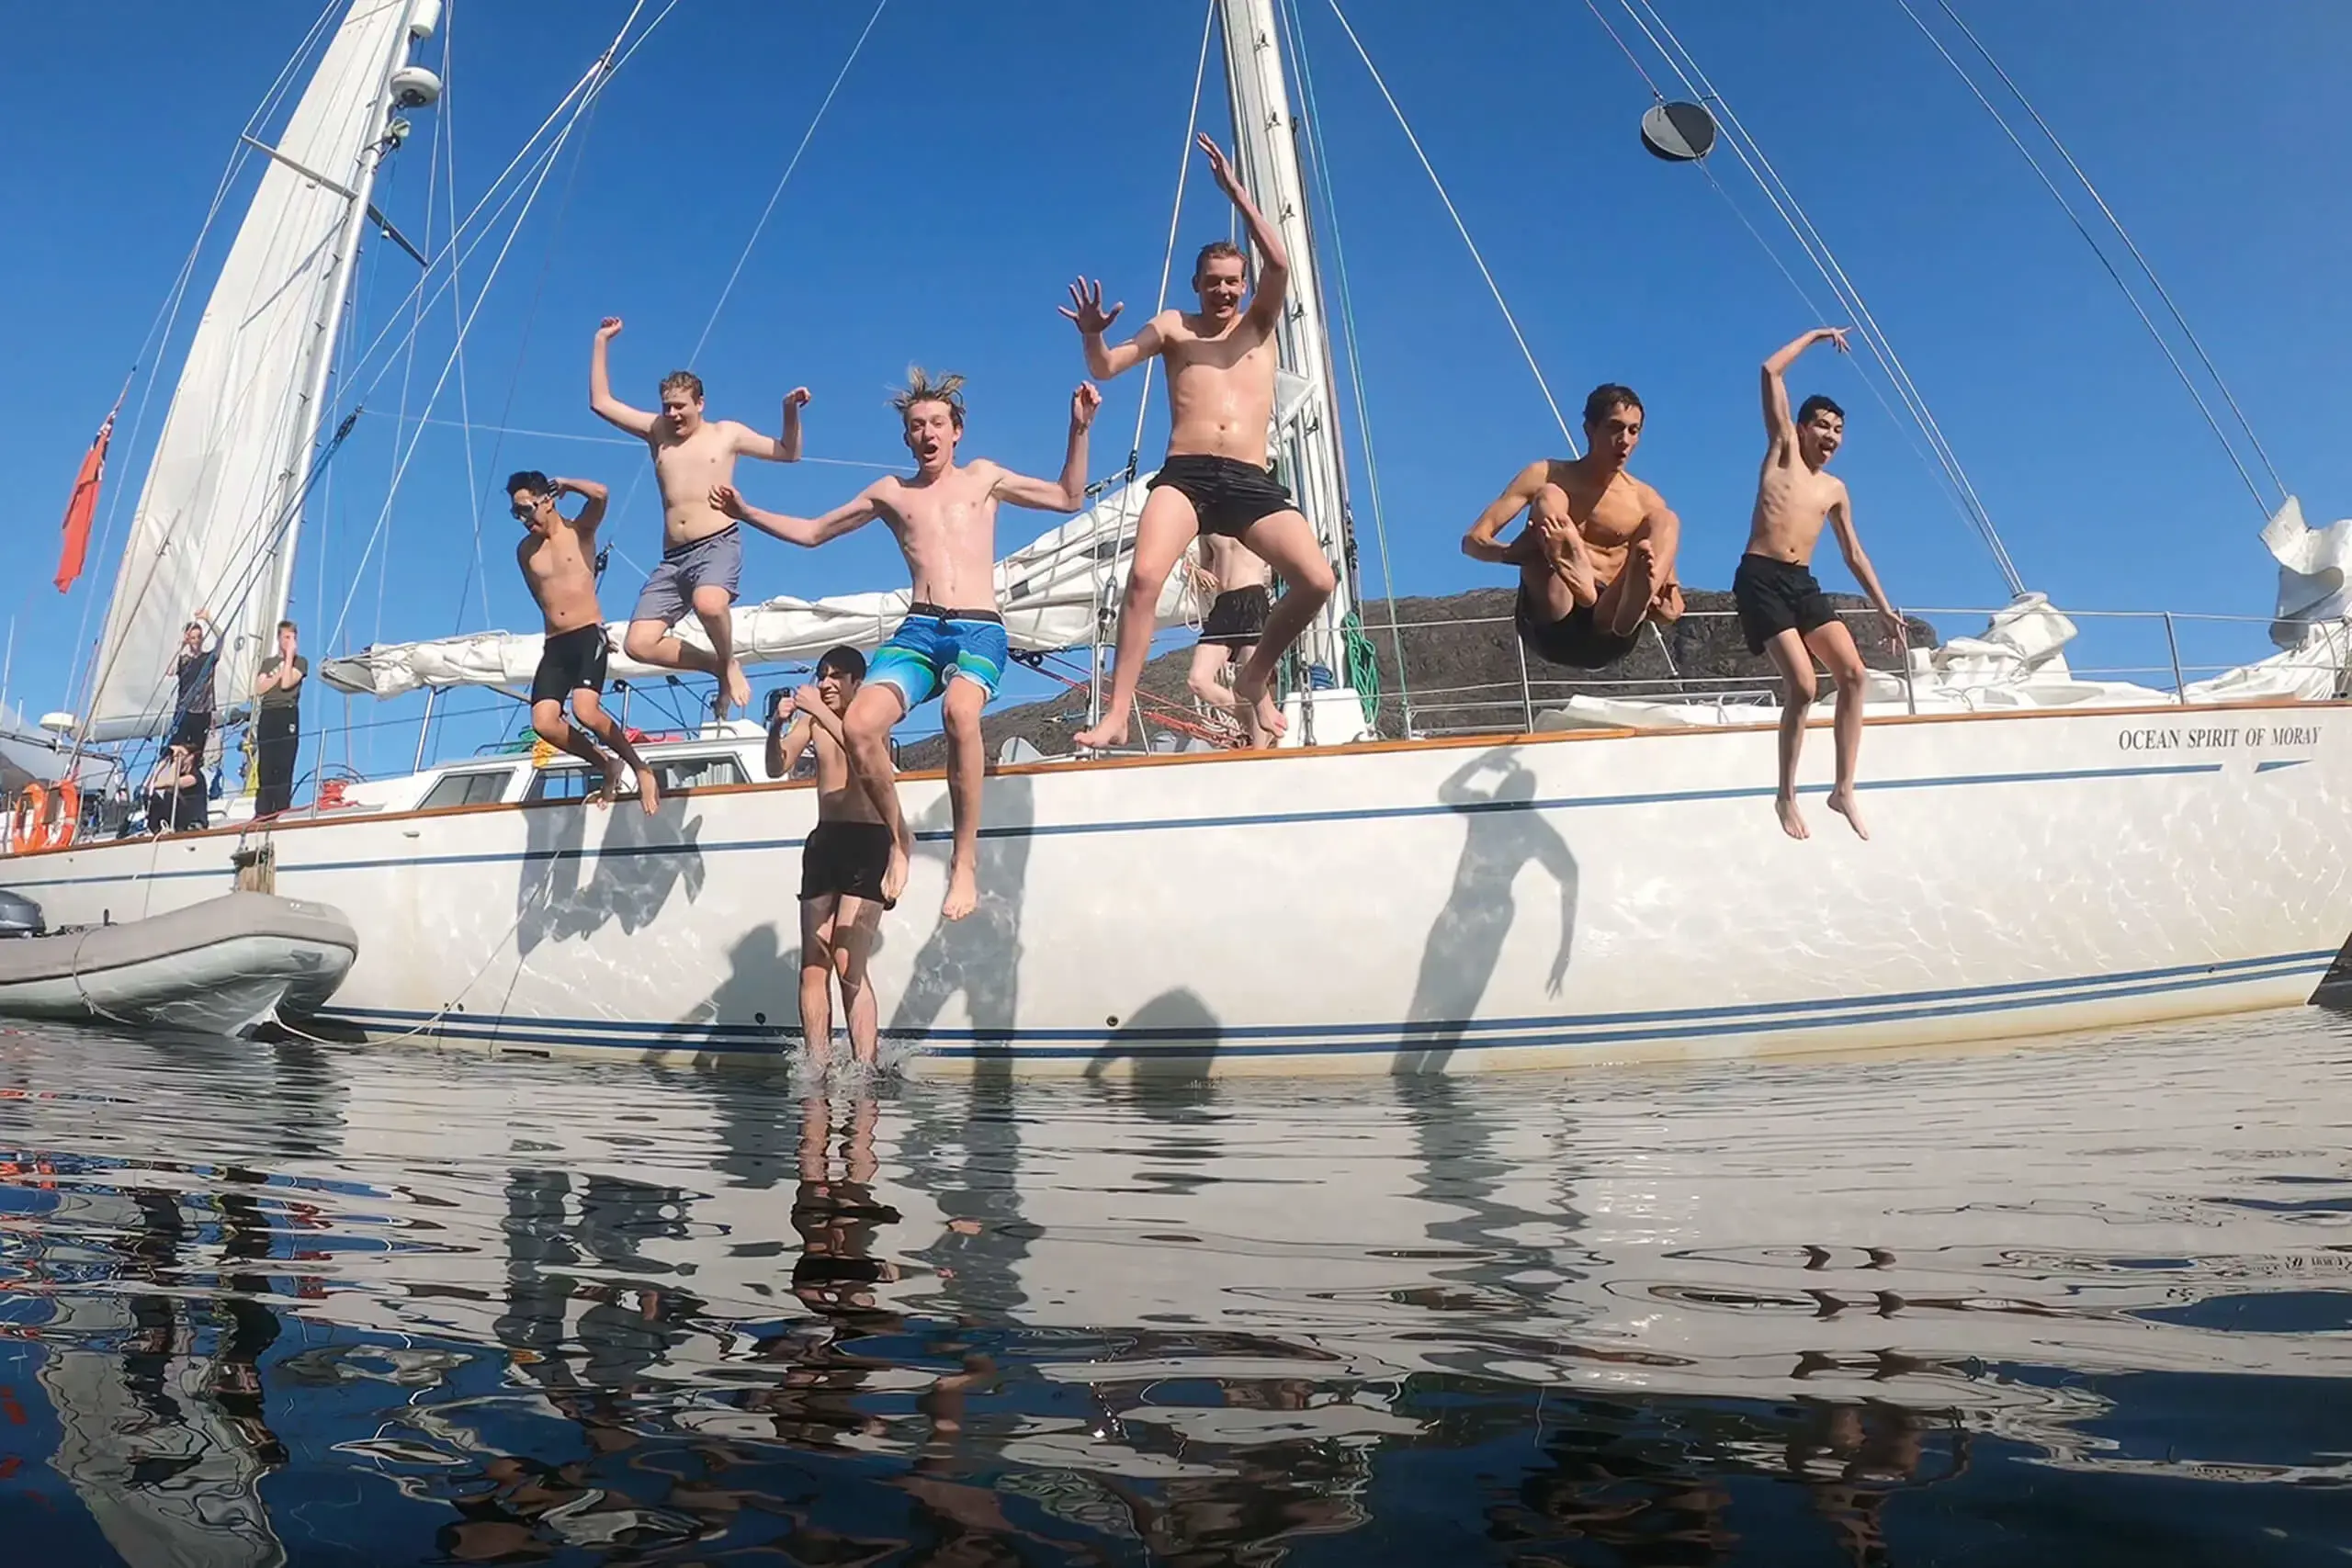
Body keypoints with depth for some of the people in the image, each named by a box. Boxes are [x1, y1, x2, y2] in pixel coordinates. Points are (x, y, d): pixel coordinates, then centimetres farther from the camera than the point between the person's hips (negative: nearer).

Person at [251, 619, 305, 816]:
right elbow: (259, 689, 7)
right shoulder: (268, 662, 22)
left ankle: (281, 811, -11)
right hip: (267, 715, 4)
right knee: (264, 767, 0)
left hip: (287, 715, -4)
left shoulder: (300, 661, 10)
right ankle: (262, 812, -1)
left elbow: (286, 683, -8)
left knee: (283, 766, -9)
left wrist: (289, 655, -5)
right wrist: (279, 673, -2)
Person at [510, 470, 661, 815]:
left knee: (586, 712, -26)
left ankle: (640, 768, -5)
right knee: (543, 723, -13)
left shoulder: (580, 531, 1)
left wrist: (563, 484, -3)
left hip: (589, 635, -5)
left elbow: (599, 494, -18)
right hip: (554, 644, 5)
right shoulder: (525, 551, 14)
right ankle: (606, 766, 8)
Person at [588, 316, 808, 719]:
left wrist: (791, 413, -1)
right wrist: (601, 342, 19)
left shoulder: (726, 433, 12)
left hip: (719, 545, -5)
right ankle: (719, 666, 7)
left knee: (708, 604, -40)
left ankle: (730, 664, -10)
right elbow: (601, 403, 21)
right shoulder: (657, 431, 19)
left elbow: (788, 453, 16)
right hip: (672, 558, 5)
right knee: (638, 645, -11)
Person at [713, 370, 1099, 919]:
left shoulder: (983, 477, 20)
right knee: (859, 725, -27)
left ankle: (966, 859, -28)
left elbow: (1070, 498, 18)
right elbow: (812, 532, 31)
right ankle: (898, 839, -3)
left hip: (980, 628, -2)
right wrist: (746, 513, 22)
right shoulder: (890, 492, 23)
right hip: (919, 629, 3)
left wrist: (1079, 429, 8)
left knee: (960, 712, -38)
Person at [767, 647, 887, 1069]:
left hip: (867, 842, -5)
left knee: (848, 962, -15)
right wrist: (776, 727, -12)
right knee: (812, 965, -2)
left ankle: (867, 1071, -14)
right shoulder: (812, 717, 12)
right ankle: (818, 1070, 0)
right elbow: (776, 768, 6)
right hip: (823, 841, 5)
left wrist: (820, 711, -29)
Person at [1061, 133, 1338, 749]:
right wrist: (1093, 336, -15)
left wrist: (1235, 191, -7)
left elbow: (1279, 264, -1)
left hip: (1252, 483, 1)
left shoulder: (1260, 323, 19)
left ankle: (1254, 678, 8)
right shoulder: (1172, 326, 19)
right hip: (1185, 475, -1)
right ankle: (1117, 713, -24)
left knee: (1318, 581, -16)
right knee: (1144, 574, -28)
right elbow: (1105, 368, 8)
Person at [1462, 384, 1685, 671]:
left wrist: (1666, 607, -18)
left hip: (1607, 637, 2)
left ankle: (1638, 603, -45)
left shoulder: (1644, 500, 11)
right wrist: (1511, 553, -25)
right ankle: (1578, 577, -49)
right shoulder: (1545, 475, 8)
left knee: (1665, 519, -12)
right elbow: (1473, 540, -1)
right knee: (1548, 497, -16)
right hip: (1548, 625, -2)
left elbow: (1674, 607, 9)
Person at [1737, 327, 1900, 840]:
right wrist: (1815, 336, 13)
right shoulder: (1782, 450, 7)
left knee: (1853, 673, -10)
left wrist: (1884, 607, 21)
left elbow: (1854, 554, 25)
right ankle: (1787, 797, -4)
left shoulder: (1835, 490, 20)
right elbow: (1771, 372, 2)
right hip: (1761, 578, -6)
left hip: (1803, 584, 6)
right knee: (1802, 685, -17)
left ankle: (1844, 789, -4)